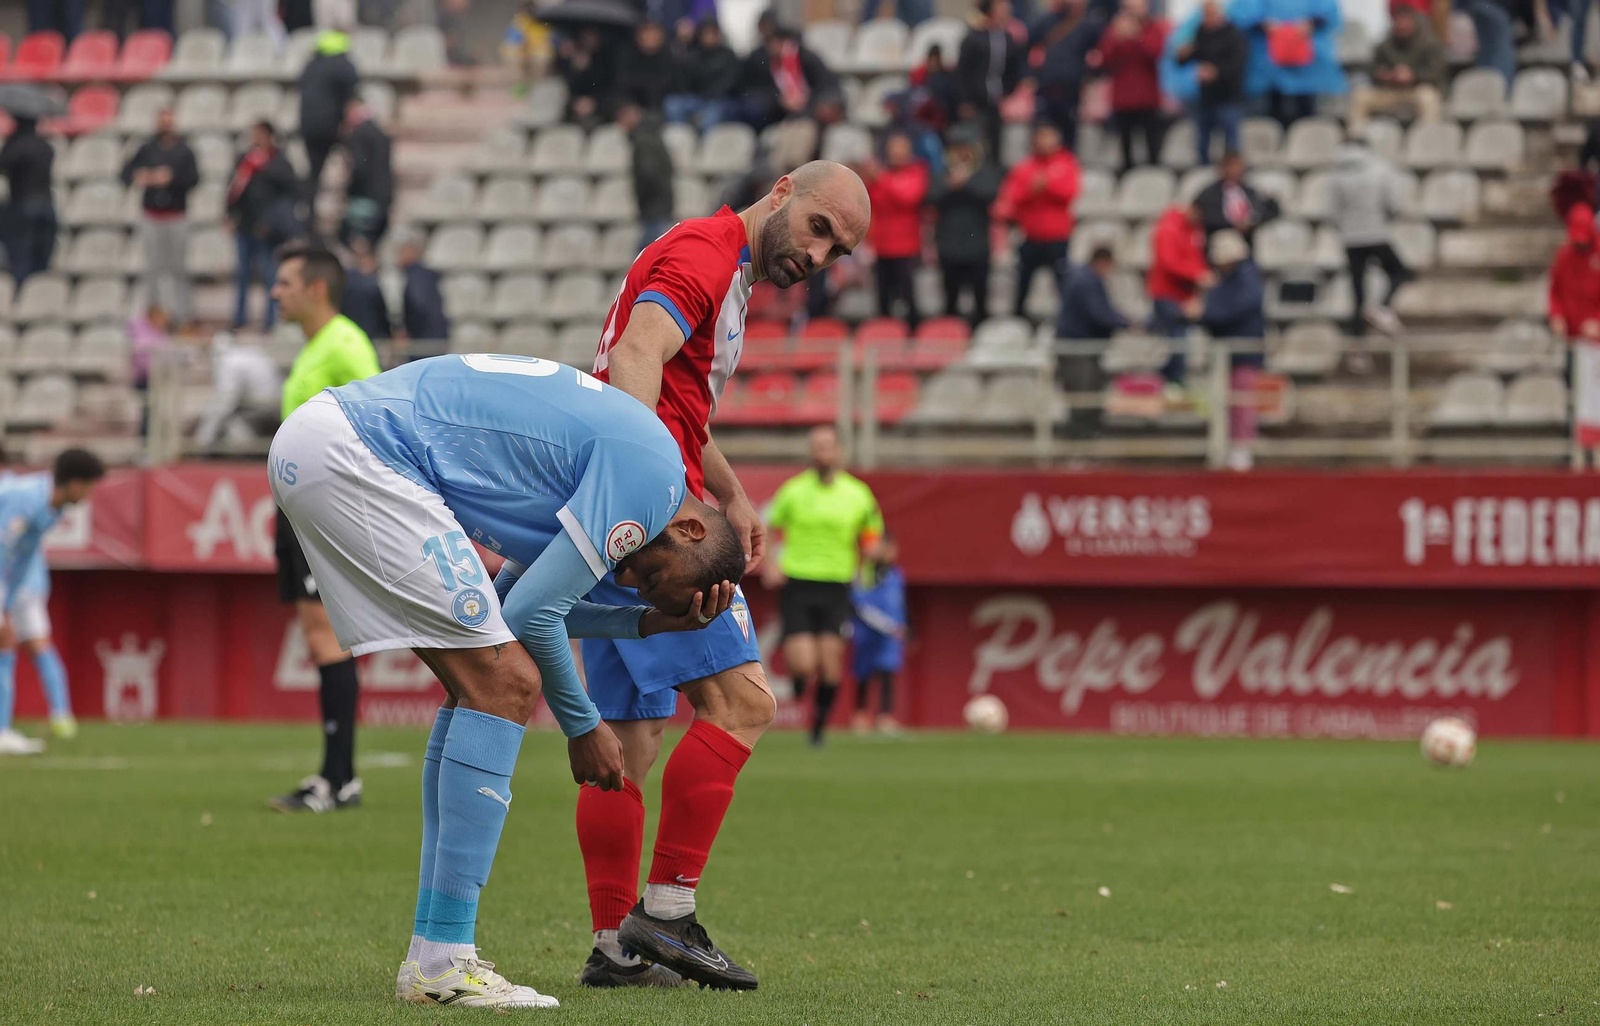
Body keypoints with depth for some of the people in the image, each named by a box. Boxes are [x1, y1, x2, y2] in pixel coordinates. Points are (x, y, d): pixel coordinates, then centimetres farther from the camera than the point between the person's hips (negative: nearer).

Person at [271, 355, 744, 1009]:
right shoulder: (652, 472, -9)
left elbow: (508, 606, 18)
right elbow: (530, 612, -8)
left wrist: (647, 621, 13)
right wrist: (583, 727, 7)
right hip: (356, 457, -10)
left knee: (484, 683, 14)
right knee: (504, 683, -9)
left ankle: (432, 953, 14)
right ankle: (442, 963, -11)